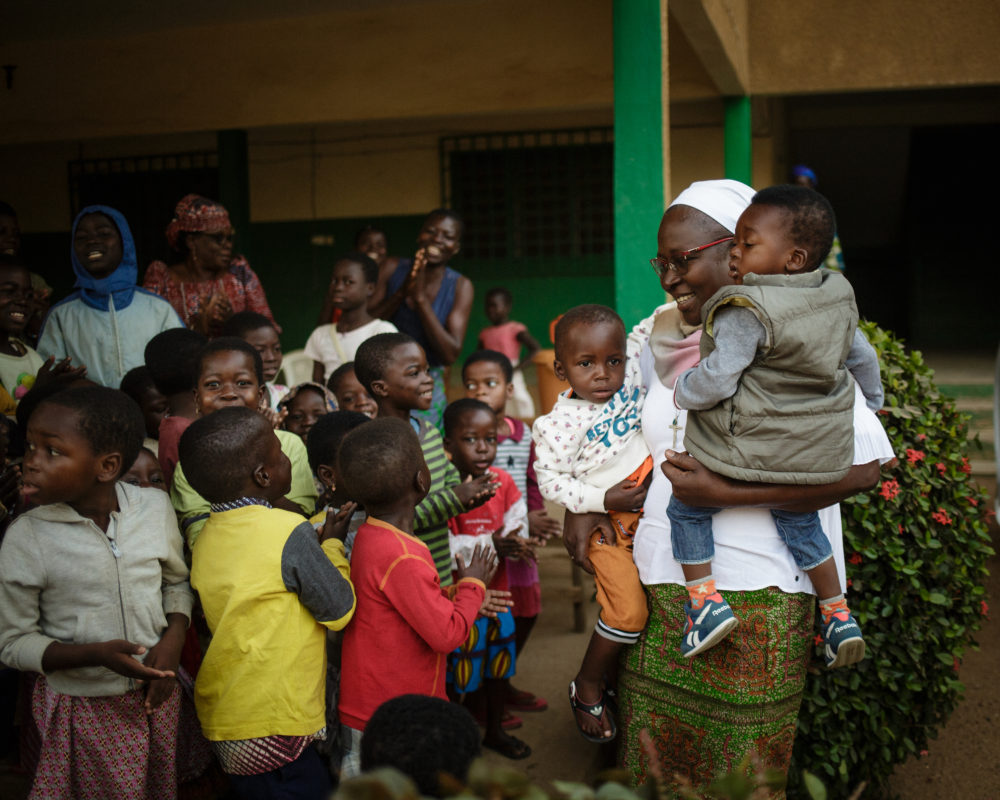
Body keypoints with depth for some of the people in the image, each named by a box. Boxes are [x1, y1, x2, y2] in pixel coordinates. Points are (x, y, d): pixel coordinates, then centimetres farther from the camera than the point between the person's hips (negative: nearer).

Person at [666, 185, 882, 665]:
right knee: (800, 523, 26)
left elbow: (717, 378, -21)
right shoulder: (840, 297, 3)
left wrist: (682, 391, 1)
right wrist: (871, 400, 37)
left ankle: (705, 602, 4)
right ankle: (838, 615, 28)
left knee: (686, 510, 10)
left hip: (748, 453, -7)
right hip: (818, 456, 7)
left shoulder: (745, 311, -22)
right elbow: (861, 356, 18)